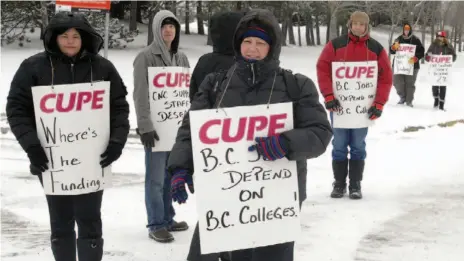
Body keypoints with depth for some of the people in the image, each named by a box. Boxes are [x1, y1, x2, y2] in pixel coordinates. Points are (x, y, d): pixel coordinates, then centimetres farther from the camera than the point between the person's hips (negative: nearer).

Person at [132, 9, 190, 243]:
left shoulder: (181, 58, 12)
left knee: (171, 176, 11)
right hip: (156, 127, -6)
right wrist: (145, 126, -18)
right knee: (156, 178, -3)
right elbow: (140, 95, -12)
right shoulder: (145, 57, -7)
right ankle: (156, 225, 3)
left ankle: (167, 219, 21)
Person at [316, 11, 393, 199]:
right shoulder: (335, 45, -1)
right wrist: (329, 97, -11)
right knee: (339, 147, 5)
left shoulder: (376, 49, 2)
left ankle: (355, 185, 13)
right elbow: (322, 69, -3)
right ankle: (339, 184, 14)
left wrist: (379, 104, -7)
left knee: (358, 147, 6)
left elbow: (385, 78, 1)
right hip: (338, 105, 0)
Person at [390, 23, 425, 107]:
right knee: (397, 82, -6)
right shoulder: (398, 39, 11)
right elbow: (391, 51, 12)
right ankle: (402, 97, 15)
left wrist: (415, 58, -18)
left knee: (410, 84, -1)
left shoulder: (415, 40, 2)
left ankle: (409, 101, 7)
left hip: (412, 65, -2)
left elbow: (421, 52, -1)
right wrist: (394, 47, -12)